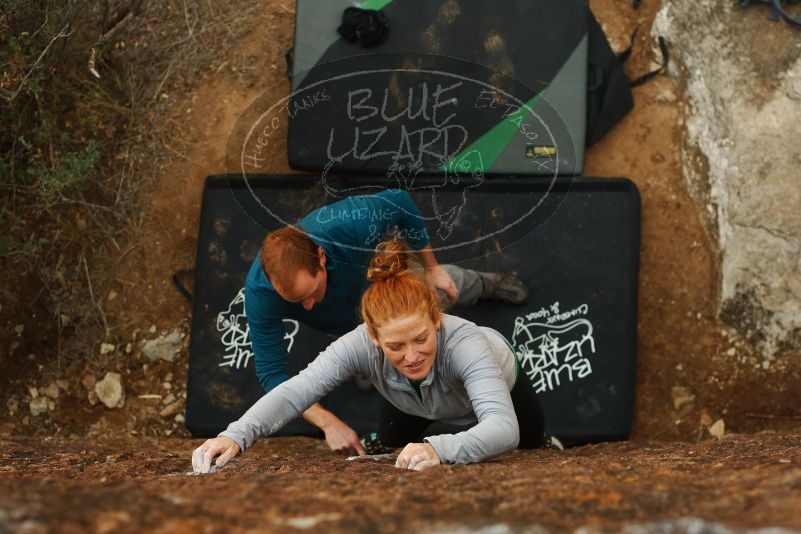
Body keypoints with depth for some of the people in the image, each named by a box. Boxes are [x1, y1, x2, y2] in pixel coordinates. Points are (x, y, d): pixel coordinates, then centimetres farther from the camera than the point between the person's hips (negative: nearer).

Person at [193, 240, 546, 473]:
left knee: (528, 449, 24)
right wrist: (235, 436, -69)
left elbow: (504, 428, -62)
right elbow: (294, 392, -51)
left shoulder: (463, 343, -50)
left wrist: (439, 449, -81)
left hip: (496, 381, -2)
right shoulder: (361, 345, -43)